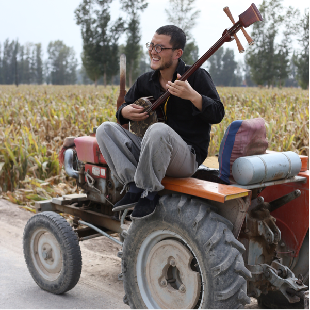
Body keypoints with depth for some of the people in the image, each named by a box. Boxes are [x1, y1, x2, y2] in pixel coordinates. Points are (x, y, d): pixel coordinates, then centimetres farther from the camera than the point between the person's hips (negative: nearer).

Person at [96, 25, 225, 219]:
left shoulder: (197, 77, -5)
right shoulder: (145, 81, 11)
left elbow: (218, 115, -12)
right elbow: (124, 107, 23)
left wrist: (192, 96, -30)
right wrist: (125, 112, -3)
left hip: (188, 156, -6)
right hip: (147, 152, 6)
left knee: (158, 130, -39)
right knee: (105, 129, -9)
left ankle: (149, 192, -19)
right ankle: (135, 187, -20)